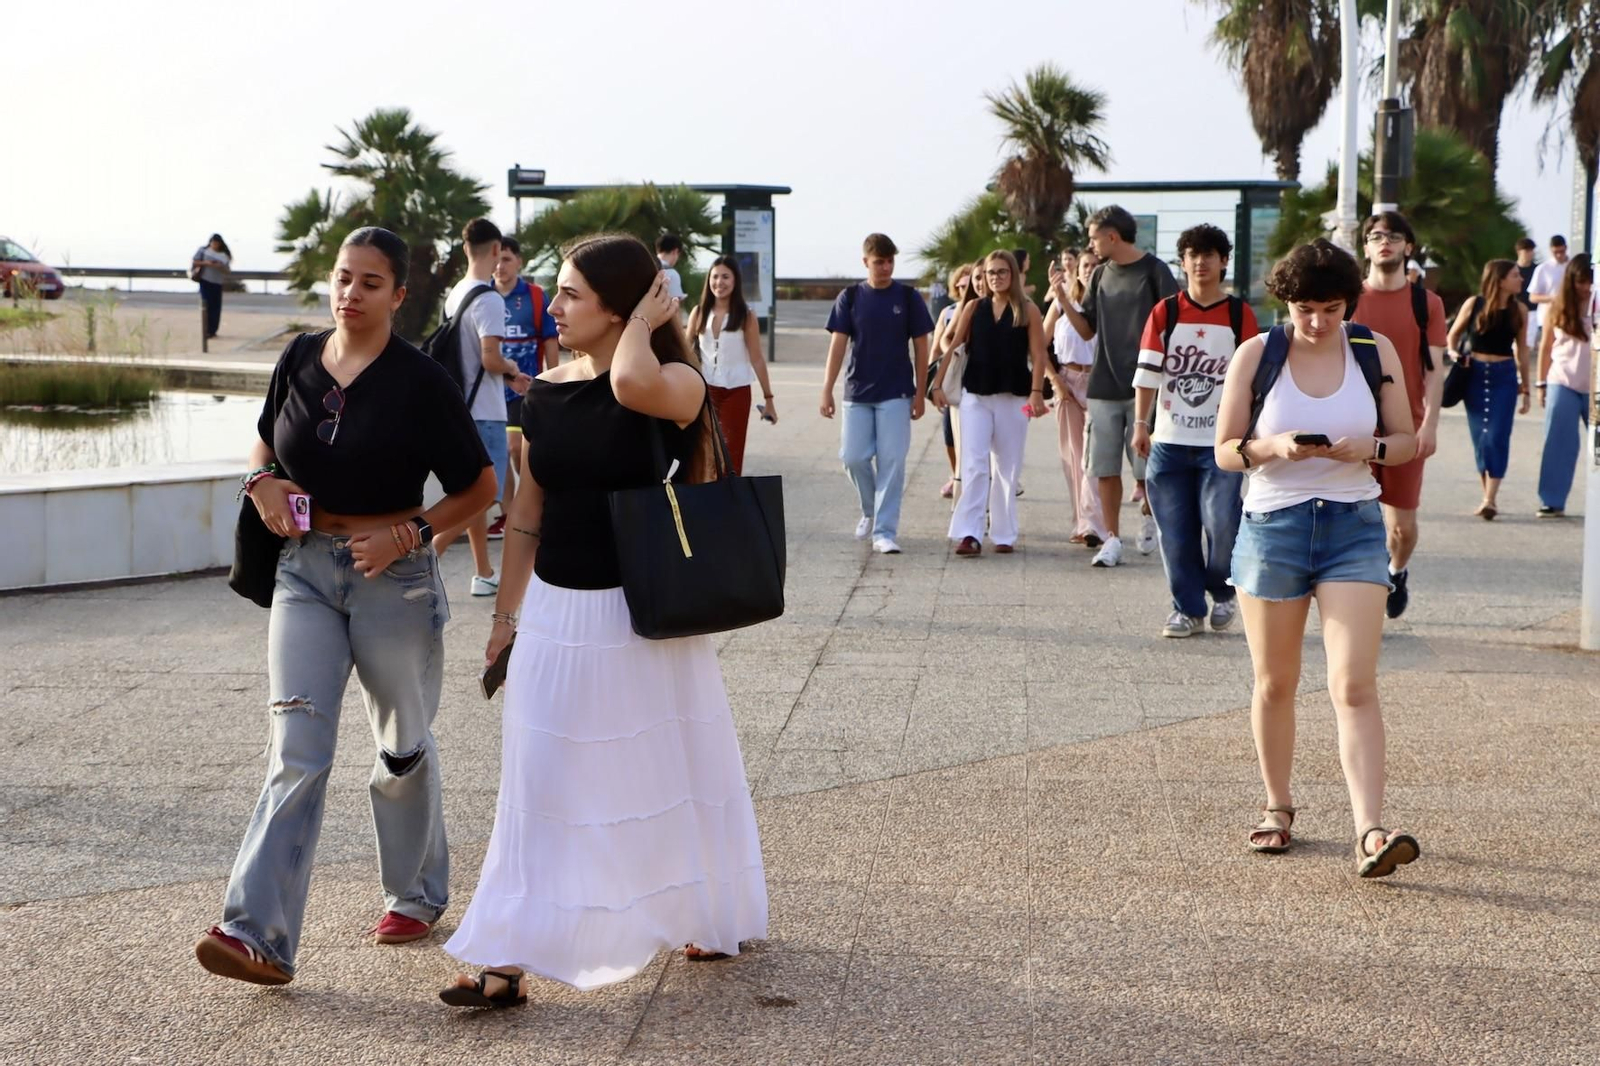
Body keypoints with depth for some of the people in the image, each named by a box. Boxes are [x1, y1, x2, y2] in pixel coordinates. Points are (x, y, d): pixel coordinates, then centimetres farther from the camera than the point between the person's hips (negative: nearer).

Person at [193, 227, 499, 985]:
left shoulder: (420, 382, -9)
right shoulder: (299, 360, 3)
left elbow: (478, 487, -4)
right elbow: (266, 441, 20)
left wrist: (410, 533, -18)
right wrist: (262, 481, -2)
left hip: (393, 578, -3)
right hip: (305, 570, 3)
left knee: (403, 746, 14)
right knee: (296, 752, -8)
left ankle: (416, 895, 35)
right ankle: (258, 935, -14)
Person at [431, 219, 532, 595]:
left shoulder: (455, 295, 10)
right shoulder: (489, 299, -17)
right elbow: (490, 358, -24)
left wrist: (509, 377, 19)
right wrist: (511, 368, -3)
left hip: (463, 406, 9)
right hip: (484, 413, -9)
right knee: (481, 496, -7)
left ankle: (484, 573, 23)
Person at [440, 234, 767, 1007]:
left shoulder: (677, 385, -11)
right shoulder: (546, 393, 4)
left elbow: (632, 385, -38)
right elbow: (527, 516, 11)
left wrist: (644, 323, -19)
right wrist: (506, 614, 13)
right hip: (557, 615, 5)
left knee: (670, 772, 12)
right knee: (543, 790, 6)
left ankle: (709, 916, 34)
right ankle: (513, 959, 10)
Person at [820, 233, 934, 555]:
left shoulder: (908, 297, 0)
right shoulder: (850, 298, 3)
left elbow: (920, 346, 3)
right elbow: (837, 344, 1)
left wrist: (920, 393, -2)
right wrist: (827, 390, -5)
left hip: (896, 394, -1)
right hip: (857, 393, 2)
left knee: (891, 462, -5)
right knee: (853, 458, 0)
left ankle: (884, 532, -2)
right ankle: (870, 512, 25)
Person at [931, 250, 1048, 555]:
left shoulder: (1028, 310, 1)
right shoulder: (974, 308, 7)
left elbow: (1038, 355, -3)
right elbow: (953, 347, 7)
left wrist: (1036, 392, -13)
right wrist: (938, 384, 1)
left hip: (1013, 396, -1)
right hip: (975, 395, 1)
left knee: (1008, 468, 6)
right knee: (973, 465, -8)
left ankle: (1004, 535, 13)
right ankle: (969, 534, -13)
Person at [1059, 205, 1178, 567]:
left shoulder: (1154, 272, -4)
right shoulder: (1101, 275, 12)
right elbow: (1087, 330, 13)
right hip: (1103, 388, 5)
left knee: (1146, 470, -2)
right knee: (1105, 469, 2)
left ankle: (1150, 517, 25)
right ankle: (1112, 539, 9)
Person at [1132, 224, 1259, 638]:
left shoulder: (1240, 315, 2)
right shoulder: (1164, 313, 4)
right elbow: (1148, 371, 4)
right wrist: (1141, 424, 0)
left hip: (1221, 442, -1)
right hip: (1170, 440, 2)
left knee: (1220, 523, -10)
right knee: (1175, 530, 2)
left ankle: (1223, 593, 16)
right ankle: (1187, 608, 14)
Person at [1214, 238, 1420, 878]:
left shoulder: (1376, 352, 3)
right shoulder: (1256, 355, -1)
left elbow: (1406, 440, 8)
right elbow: (1226, 452, 0)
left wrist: (1366, 449, -15)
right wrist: (1274, 447, -20)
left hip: (1354, 526, 0)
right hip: (1272, 525, 0)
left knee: (1354, 686, -12)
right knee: (1274, 683, 11)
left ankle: (1370, 833, -18)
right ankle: (1277, 808, 29)